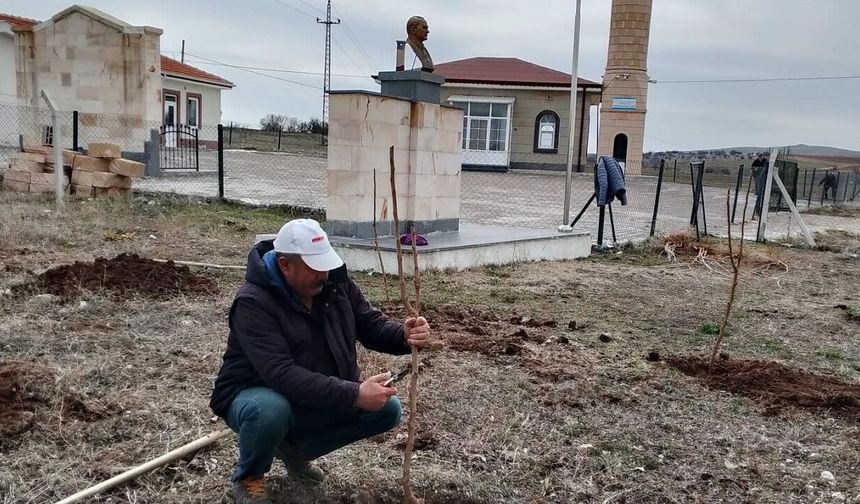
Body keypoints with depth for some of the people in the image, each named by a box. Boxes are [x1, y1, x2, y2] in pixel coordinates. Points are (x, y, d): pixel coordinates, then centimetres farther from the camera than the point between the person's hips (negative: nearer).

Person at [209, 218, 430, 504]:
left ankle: (295, 447, 10)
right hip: (258, 395, -6)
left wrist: (405, 335, -29)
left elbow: (371, 324, -5)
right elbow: (280, 374, -36)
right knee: (271, 411, -40)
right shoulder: (254, 302, -27)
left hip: (320, 399, 6)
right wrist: (353, 394, -43)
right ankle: (248, 478, -3)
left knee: (387, 409, -9)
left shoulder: (335, 283, -7)